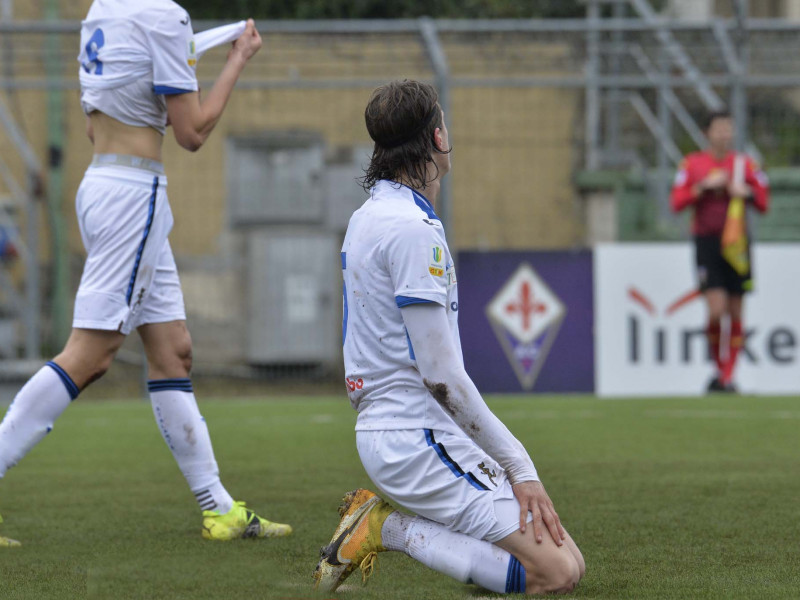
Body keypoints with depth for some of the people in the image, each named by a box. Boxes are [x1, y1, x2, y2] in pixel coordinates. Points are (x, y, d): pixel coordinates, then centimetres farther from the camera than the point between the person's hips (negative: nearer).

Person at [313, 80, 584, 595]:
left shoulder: (366, 218, 16)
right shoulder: (412, 229, -15)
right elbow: (442, 376, -17)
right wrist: (519, 465, -11)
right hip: (417, 439, -10)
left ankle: (385, 519, 5)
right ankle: (391, 529, -9)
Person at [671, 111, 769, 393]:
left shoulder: (745, 164, 7)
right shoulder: (692, 164, 3)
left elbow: (763, 203, 9)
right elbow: (677, 202, -2)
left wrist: (746, 193, -10)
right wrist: (704, 186, -13)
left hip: (737, 243, 2)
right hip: (707, 242, -2)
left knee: (735, 314, 1)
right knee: (716, 311, -14)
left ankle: (728, 378, 8)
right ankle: (719, 368, 6)